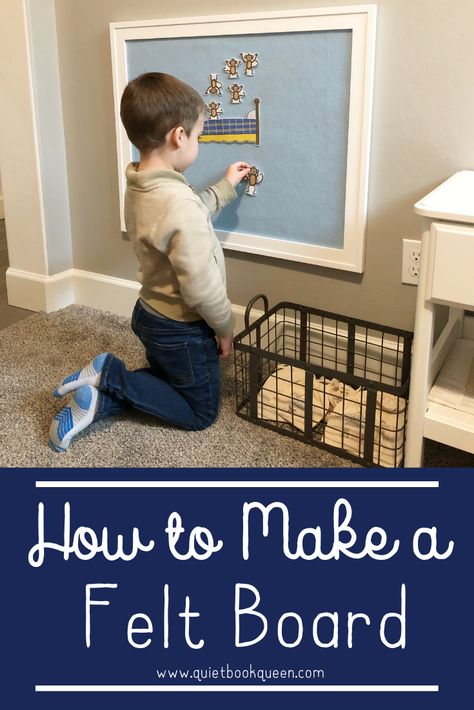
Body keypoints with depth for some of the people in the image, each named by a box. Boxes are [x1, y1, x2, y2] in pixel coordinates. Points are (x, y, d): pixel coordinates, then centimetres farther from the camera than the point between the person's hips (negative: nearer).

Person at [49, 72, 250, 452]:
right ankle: (111, 377, -1)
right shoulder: (181, 203, -33)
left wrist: (225, 187, 26)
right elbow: (201, 287, -30)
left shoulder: (140, 187, -3)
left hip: (151, 315, 9)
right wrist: (225, 328, -13)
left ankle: (97, 398, 5)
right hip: (183, 331, -9)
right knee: (201, 413, 13)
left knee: (165, 383, 30)